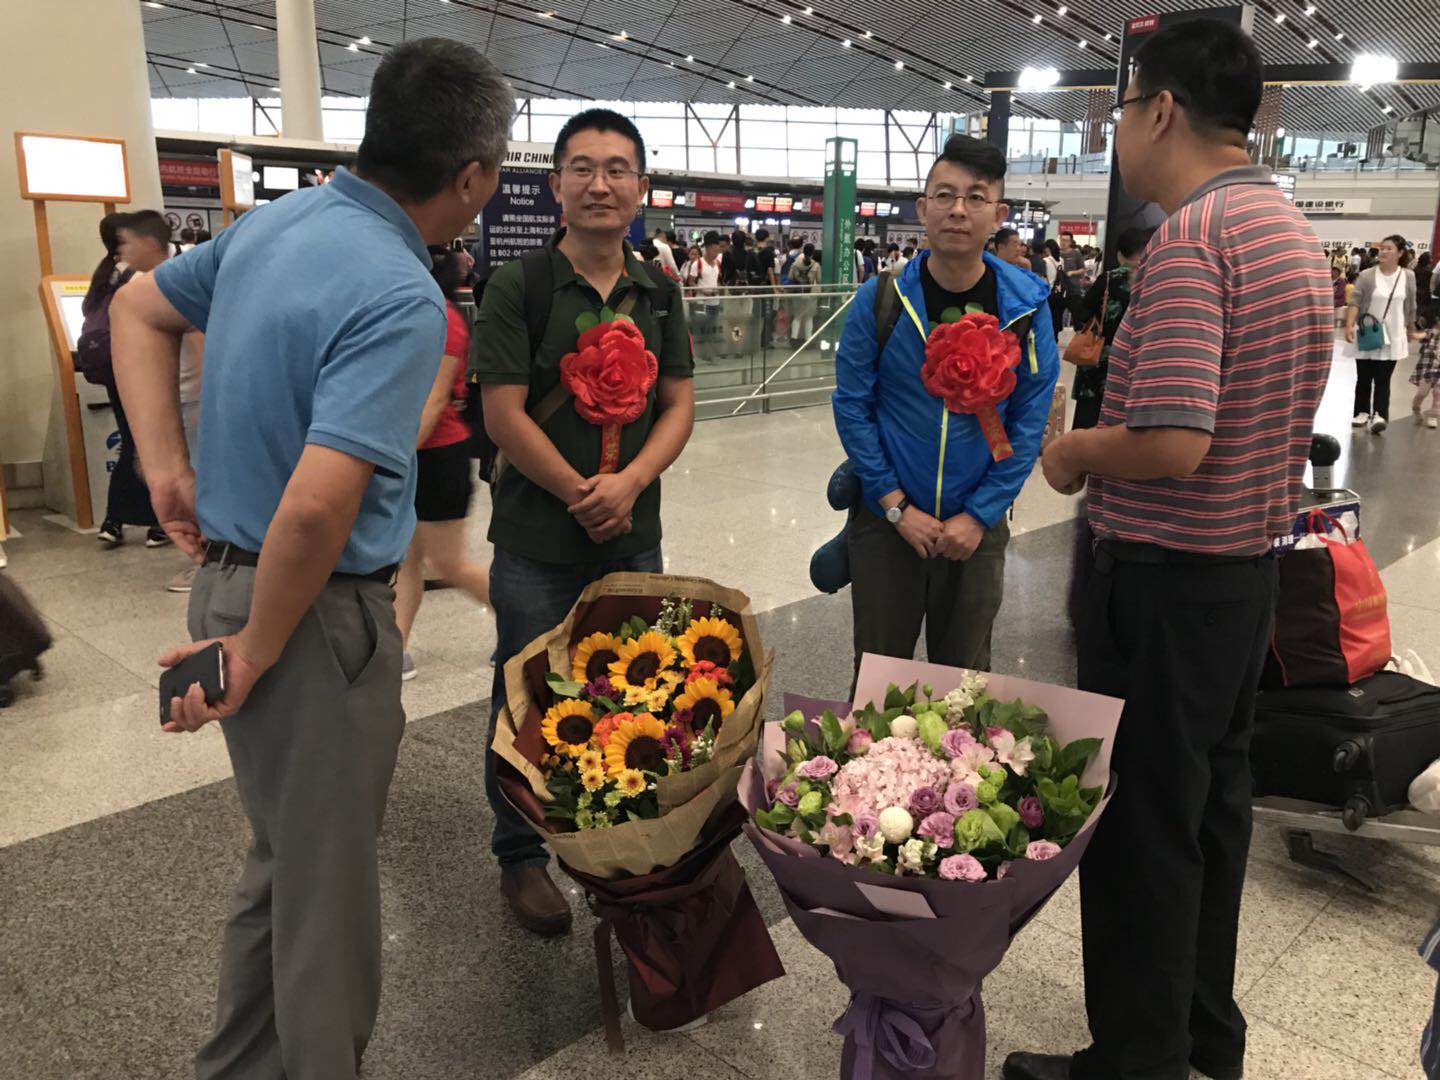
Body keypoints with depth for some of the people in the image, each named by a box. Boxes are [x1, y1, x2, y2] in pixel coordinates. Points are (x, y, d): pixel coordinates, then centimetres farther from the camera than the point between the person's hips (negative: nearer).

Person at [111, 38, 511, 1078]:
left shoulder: (277, 219, 4)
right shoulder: (400, 298, -24)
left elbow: (139, 308, 18)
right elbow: (319, 504, -32)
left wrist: (167, 466, 13)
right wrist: (257, 651, -17)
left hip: (230, 575, 9)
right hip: (314, 613, -9)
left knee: (288, 857, 25)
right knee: (326, 884, 10)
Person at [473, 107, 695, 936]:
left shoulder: (659, 293, 7)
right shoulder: (519, 287, -6)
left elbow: (679, 405, 5)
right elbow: (505, 414, -11)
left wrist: (628, 484, -12)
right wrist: (583, 495, -12)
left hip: (634, 539, 4)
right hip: (539, 544, -4)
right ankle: (521, 857, 27)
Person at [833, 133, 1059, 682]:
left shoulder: (1026, 305, -7)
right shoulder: (880, 298, -9)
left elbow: (1029, 420, -3)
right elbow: (852, 406, -6)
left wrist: (980, 515, -10)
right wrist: (896, 507, -11)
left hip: (977, 526, 1)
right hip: (886, 518, -1)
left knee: (963, 674, 16)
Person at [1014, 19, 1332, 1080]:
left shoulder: (1189, 236, -20)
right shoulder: (1295, 229, 10)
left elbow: (1172, 443, -29)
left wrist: (1072, 454, -10)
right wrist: (1103, 444, 12)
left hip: (1166, 581, -10)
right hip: (1251, 567, 10)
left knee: (1140, 827, 4)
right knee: (1213, 802, 20)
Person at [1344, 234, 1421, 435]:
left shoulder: (1408, 276, 1)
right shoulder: (1366, 276, -7)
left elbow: (1410, 308, 10)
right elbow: (1355, 303, -12)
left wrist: (1411, 331, 16)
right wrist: (1349, 325, -25)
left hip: (1392, 337, 0)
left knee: (1383, 379, -4)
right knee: (1364, 377, 8)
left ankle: (1379, 415, -10)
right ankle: (1363, 412, 21)